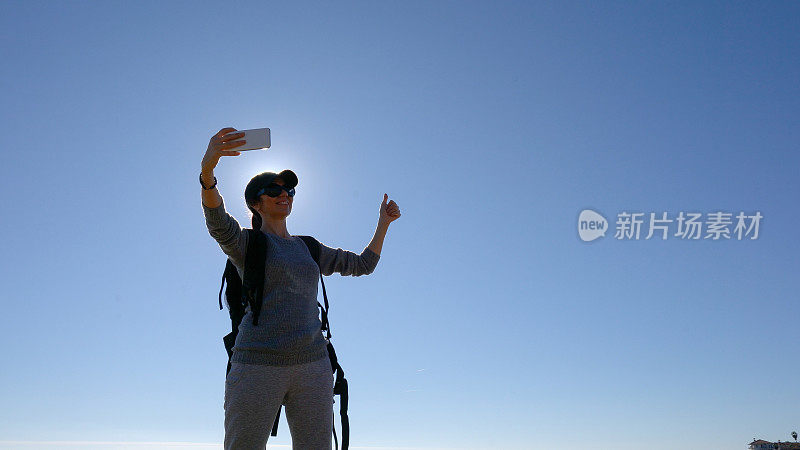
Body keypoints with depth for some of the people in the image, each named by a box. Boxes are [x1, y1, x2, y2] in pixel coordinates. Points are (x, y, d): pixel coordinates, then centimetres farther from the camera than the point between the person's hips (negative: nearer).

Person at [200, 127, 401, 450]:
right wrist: (208, 167, -35)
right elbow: (216, 219, -17)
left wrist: (383, 222, 24)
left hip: (311, 363, 4)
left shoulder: (309, 250, 20)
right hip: (258, 363, -4)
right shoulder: (244, 243, 6)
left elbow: (363, 264, 29)